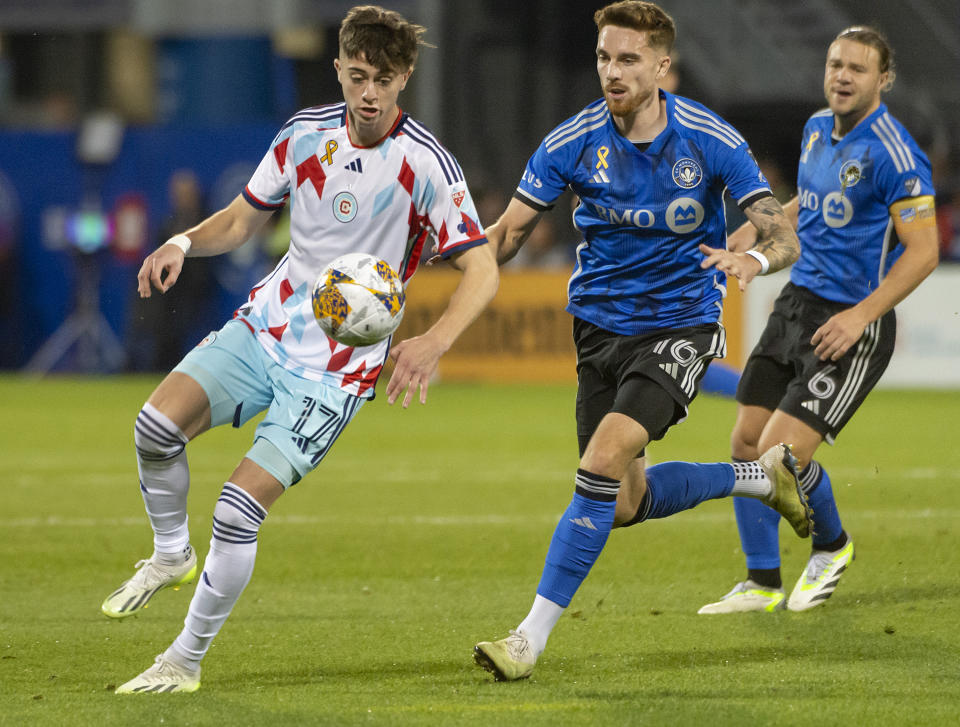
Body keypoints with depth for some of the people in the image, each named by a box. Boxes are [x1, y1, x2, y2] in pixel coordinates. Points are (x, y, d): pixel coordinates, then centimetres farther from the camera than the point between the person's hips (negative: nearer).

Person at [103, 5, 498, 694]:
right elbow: (243, 219, 13)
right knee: (157, 423, -20)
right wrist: (184, 243, -9)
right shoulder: (305, 133, 0)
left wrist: (433, 343, -31)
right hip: (268, 324, 4)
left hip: (340, 364, -4)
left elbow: (481, 269, -14)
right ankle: (171, 553, 9)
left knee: (239, 510, -15)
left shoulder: (427, 164, -14)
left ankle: (186, 659, 4)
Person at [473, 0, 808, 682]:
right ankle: (761, 475, 35)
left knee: (605, 458, -24)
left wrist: (752, 259, -34)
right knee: (625, 503, 8)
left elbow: (785, 238, -10)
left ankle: (533, 635, -18)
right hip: (601, 324, 4)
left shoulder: (712, 140, -12)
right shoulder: (574, 142, -7)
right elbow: (507, 233, -2)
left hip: (681, 325, -4)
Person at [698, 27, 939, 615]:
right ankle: (763, 585, 17)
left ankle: (832, 544, 16)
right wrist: (757, 230, 16)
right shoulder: (818, 129, 8)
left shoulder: (893, 154, -17)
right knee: (747, 442, 4)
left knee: (781, 451, -14)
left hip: (851, 325, -8)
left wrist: (860, 316, -23)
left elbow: (923, 251, -19)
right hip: (797, 302, 8)